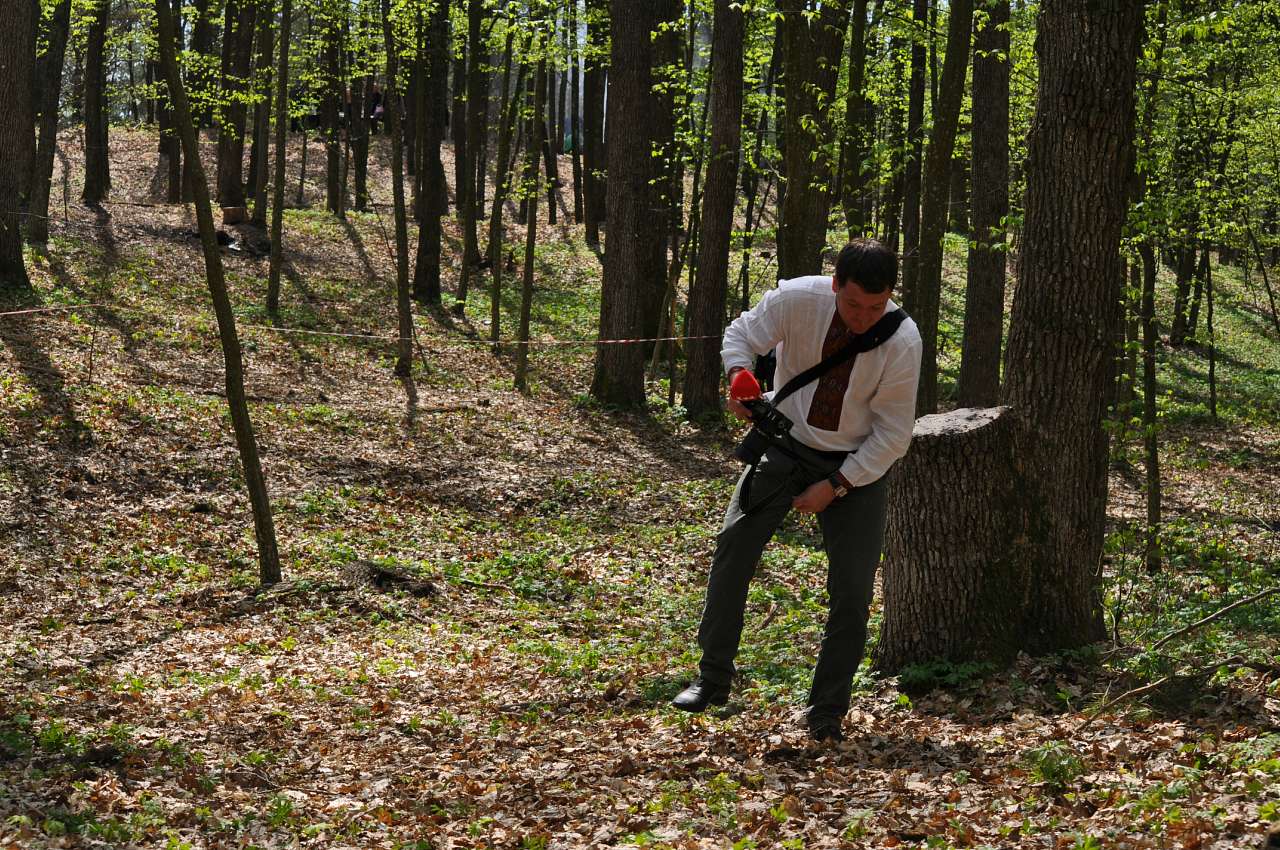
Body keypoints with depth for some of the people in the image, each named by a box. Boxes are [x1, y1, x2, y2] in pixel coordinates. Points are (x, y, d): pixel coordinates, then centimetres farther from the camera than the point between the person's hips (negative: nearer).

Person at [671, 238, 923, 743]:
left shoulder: (902, 341, -24)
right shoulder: (796, 299, -23)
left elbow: (893, 435, -16)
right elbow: (741, 335, -5)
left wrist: (835, 487, -18)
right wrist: (738, 377, -27)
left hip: (858, 465, -1)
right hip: (786, 444, 1)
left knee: (852, 589, -6)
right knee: (734, 545, -8)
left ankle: (827, 714, 8)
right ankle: (712, 678, 5)